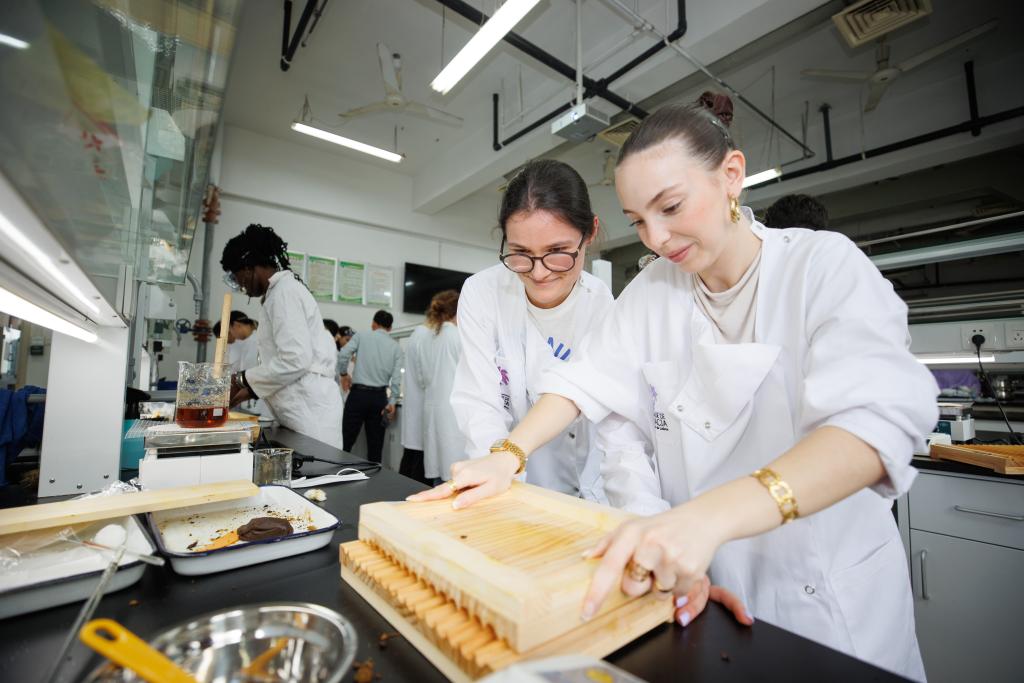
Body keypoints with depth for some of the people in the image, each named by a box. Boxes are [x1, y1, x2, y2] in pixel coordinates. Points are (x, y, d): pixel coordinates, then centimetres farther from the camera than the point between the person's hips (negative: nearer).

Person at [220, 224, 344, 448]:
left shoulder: (284, 290, -8)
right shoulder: (281, 291, 21)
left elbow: (296, 360, -19)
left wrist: (242, 379, -6)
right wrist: (250, 389, 18)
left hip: (309, 410, -9)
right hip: (302, 409, 9)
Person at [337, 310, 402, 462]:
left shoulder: (362, 337, 3)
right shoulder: (396, 347, 7)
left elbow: (343, 354, -11)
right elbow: (396, 378, -1)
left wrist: (343, 373, 6)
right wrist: (392, 402, 2)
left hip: (359, 393, -2)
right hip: (379, 396, 2)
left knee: (346, 442, 5)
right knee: (375, 444, 10)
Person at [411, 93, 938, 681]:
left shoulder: (826, 265, -16)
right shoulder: (651, 290, -3)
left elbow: (880, 417, -30)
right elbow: (593, 380, -10)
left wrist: (710, 515, -46)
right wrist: (510, 455, -26)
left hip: (829, 588, -2)